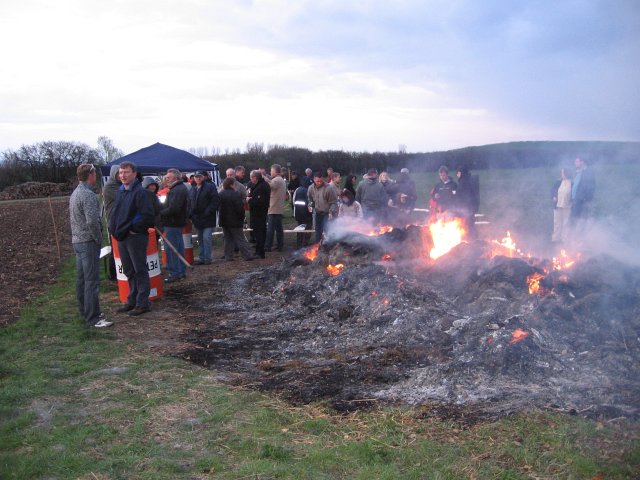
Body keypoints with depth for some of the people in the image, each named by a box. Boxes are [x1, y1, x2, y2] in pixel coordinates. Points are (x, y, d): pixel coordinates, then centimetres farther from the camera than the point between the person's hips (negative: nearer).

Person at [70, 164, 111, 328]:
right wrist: (98, 238, -12)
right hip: (88, 242, -10)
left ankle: (85, 311, 25)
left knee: (81, 279, 15)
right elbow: (92, 221, -26)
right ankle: (93, 318, -5)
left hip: (77, 240, 10)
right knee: (92, 281, -7)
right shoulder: (89, 195, -17)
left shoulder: (75, 193, 14)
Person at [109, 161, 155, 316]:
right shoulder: (119, 191, 12)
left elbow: (148, 215, -20)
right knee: (129, 271, 16)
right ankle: (132, 301, 27)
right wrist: (115, 228, 13)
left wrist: (134, 229, -15)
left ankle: (143, 303, 8)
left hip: (136, 237, -8)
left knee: (140, 271, 0)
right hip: (122, 237, 8)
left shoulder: (139, 192, -14)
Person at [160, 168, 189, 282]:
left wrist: (159, 213, -16)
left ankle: (175, 273, -1)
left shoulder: (177, 190, -19)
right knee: (179, 248, 16)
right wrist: (162, 209, 7)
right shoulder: (181, 188, 15)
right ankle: (182, 271, 25)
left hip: (173, 224, -11)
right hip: (178, 222, 11)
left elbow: (173, 209, -27)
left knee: (172, 249, -6)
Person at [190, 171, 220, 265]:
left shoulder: (210, 187, -6)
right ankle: (201, 258, 19)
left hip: (208, 219, -7)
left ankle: (207, 258, -2)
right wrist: (191, 215, 3)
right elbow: (190, 203, 19)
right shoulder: (192, 190, 15)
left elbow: (216, 201, -13)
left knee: (206, 238, -10)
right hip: (197, 219, 7)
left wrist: (207, 212, -18)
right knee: (200, 239, 12)